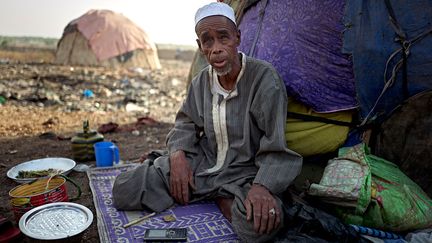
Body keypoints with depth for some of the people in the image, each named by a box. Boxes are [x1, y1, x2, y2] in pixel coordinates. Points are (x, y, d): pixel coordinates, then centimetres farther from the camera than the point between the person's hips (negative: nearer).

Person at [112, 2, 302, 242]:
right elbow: (185, 124, 12)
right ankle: (219, 195, -2)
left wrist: (262, 186, -33)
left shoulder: (264, 77, -15)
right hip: (200, 165, 5)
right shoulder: (201, 81, 2)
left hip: (244, 173, -4)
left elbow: (275, 148, -16)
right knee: (124, 190, -9)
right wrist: (178, 154, -10)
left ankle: (222, 199, -4)